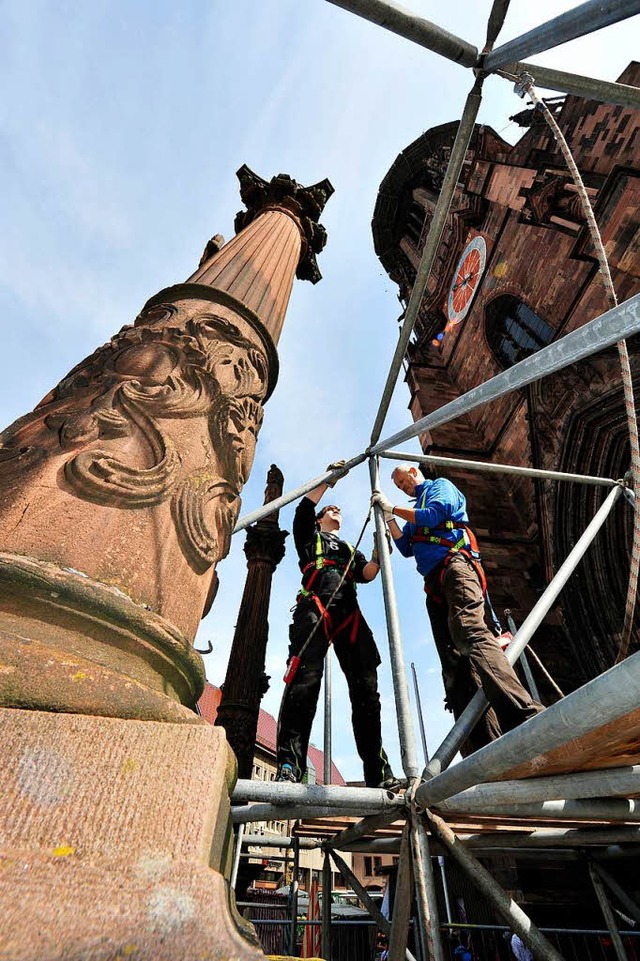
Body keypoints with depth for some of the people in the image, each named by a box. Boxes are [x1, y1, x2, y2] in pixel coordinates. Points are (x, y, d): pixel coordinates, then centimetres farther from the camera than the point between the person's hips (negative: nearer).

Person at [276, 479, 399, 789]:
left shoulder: (351, 550, 37)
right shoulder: (310, 535, 29)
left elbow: (366, 574, 18)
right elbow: (304, 508, 10)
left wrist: (377, 556, 0)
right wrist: (328, 479, 13)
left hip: (349, 615, 4)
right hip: (315, 609, -4)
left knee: (366, 687, -7)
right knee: (304, 681, -20)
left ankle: (379, 773, -6)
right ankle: (289, 767, -23)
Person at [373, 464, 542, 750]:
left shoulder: (440, 486, 17)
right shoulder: (415, 511, 37)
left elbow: (434, 514, -4)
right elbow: (405, 548, 26)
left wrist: (394, 507, 6)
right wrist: (388, 517, 21)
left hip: (455, 565, -7)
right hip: (434, 583, 8)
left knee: (469, 630, -33)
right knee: (453, 661, -8)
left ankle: (525, 715, -48)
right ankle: (487, 748, -16)